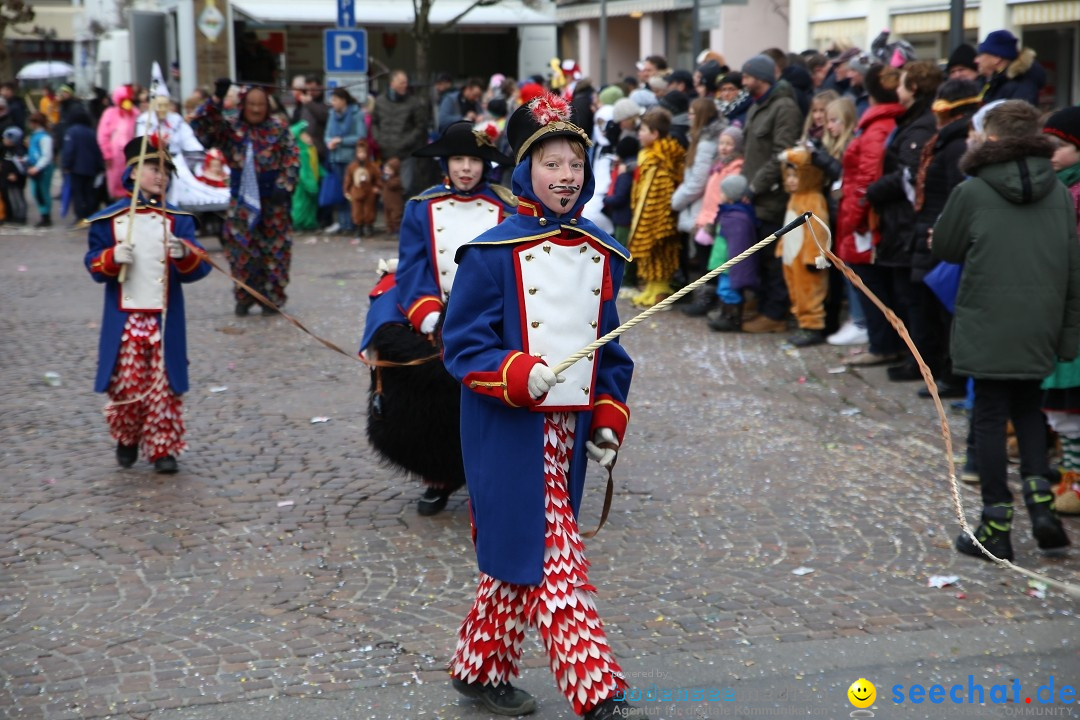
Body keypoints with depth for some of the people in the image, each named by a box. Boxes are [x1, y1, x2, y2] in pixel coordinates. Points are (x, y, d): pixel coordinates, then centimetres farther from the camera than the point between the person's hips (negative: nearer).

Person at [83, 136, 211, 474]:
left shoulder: (177, 220, 3)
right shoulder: (109, 219, 1)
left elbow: (199, 268, -3)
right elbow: (93, 264, 2)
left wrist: (185, 255, -24)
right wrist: (112, 258, -19)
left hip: (165, 320, 1)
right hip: (124, 320, 0)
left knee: (164, 386, 1)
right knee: (126, 383, 4)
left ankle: (163, 447, 12)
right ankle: (127, 439, 28)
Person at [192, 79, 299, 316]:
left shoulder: (279, 129, 2)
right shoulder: (230, 128, 4)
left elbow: (292, 160, -3)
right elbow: (200, 127, -6)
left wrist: (284, 187, -15)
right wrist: (216, 100, -16)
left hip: (272, 200, -1)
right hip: (242, 200, 1)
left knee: (275, 250, 1)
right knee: (241, 250, 3)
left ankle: (272, 297, 12)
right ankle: (244, 297, 16)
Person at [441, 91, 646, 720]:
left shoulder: (601, 252, 8)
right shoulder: (493, 253, -11)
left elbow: (609, 345, 15)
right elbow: (462, 345, -10)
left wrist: (609, 418, 8)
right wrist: (517, 375, -26)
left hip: (570, 429, 6)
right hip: (510, 432, -6)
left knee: (522, 553, 14)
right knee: (555, 561, -7)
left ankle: (481, 668, 30)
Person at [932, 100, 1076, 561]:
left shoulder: (972, 192, -9)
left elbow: (943, 248, 3)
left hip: (988, 326, -4)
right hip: (1040, 328, 4)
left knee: (991, 417, 4)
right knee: (1027, 408, 21)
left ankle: (996, 528, 7)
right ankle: (1039, 498, 5)